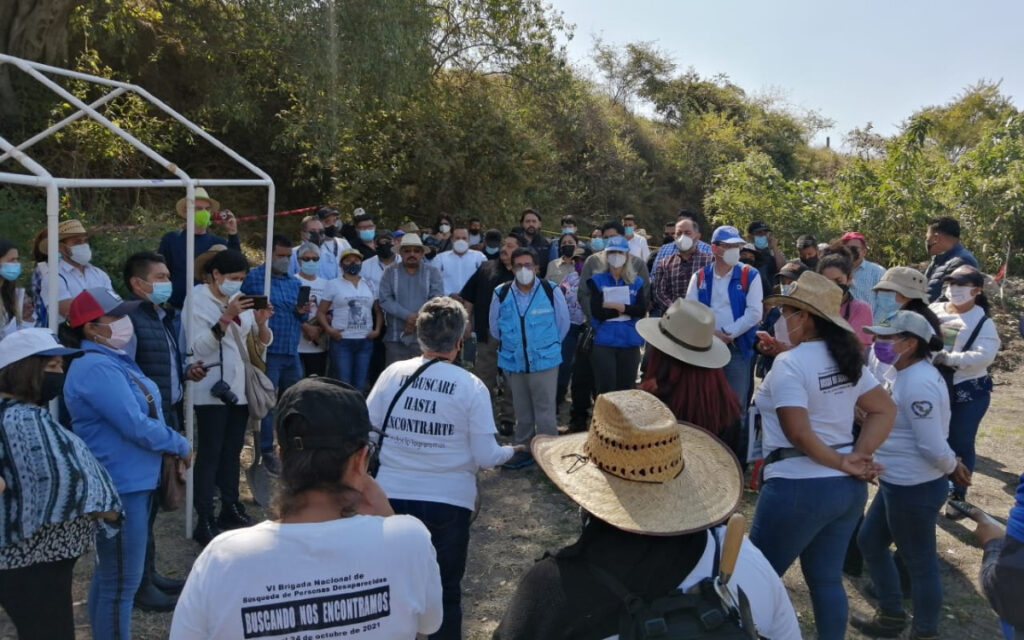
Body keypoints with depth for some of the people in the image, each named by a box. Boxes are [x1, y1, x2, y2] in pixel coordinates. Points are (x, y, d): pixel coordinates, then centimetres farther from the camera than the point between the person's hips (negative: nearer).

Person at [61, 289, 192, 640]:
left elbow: (142, 414, 16)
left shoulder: (114, 359, 10)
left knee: (110, 574, 21)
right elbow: (136, 426, -25)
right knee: (122, 580, 1)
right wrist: (181, 445, -11)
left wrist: (173, 445, 3)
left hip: (131, 480, 10)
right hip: (119, 485, -10)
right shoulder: (97, 367, -21)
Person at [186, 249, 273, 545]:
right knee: (210, 454, -6)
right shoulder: (198, 300, -6)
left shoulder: (240, 299, 12)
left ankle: (230, 508, 23)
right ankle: (205, 522, -3)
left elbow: (262, 343, 10)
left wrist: (261, 322, -11)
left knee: (232, 452, 13)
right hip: (213, 390, -6)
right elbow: (198, 347, -18)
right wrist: (227, 317, -26)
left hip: (240, 387, 6)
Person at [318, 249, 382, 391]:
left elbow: (378, 311, 18)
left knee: (360, 385, 7)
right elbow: (321, 312, 3)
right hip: (341, 341, -3)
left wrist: (377, 329, 3)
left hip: (365, 341, 3)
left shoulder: (369, 285, 14)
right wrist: (328, 329, -12)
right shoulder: (334, 285, 5)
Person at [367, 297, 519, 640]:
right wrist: (511, 450, 11)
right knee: (446, 591, 15)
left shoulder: (393, 373, -4)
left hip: (392, 495, 3)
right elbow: (485, 458, -10)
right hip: (447, 501, -2)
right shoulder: (472, 387, -11)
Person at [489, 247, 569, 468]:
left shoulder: (551, 291, -10)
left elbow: (563, 324, 4)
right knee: (522, 411, 16)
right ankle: (523, 449, 30)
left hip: (545, 362, -3)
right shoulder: (501, 294, -4)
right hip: (514, 363, 3)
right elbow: (495, 328, 10)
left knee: (545, 411, 1)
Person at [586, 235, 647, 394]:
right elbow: (597, 311, -9)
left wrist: (614, 306, -12)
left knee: (626, 388, 7)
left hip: (630, 341, 2)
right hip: (604, 342, -2)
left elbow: (642, 310, -4)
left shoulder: (636, 282, 10)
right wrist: (626, 310, -7)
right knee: (605, 389, -6)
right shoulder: (597, 280, 4)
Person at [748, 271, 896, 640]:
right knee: (827, 579, 18)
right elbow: (885, 410, 8)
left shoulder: (789, 363, -16)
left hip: (800, 486, -8)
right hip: (848, 487, 8)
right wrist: (857, 456, -1)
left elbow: (799, 434, -23)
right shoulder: (847, 359, 7)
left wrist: (841, 463, -11)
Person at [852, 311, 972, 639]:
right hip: (898, 483, 11)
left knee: (920, 563, 7)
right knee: (870, 542, 22)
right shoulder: (911, 374, 8)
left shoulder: (917, 384, -25)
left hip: (914, 488, -11)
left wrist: (952, 467, -7)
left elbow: (933, 447, -25)